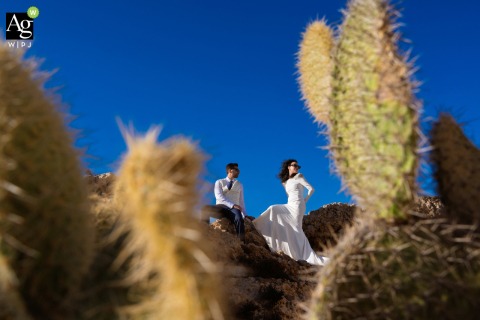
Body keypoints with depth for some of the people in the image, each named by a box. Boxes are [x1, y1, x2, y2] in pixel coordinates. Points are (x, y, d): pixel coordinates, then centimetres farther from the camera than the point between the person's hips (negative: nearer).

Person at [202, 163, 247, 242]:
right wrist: (232, 205, -20)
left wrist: (245, 216, 6)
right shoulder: (219, 182, 11)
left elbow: (241, 201, 19)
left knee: (239, 217, -38)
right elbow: (219, 196, -6)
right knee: (206, 208, -35)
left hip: (233, 209, 1)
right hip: (221, 207, -1)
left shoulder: (239, 185, 22)